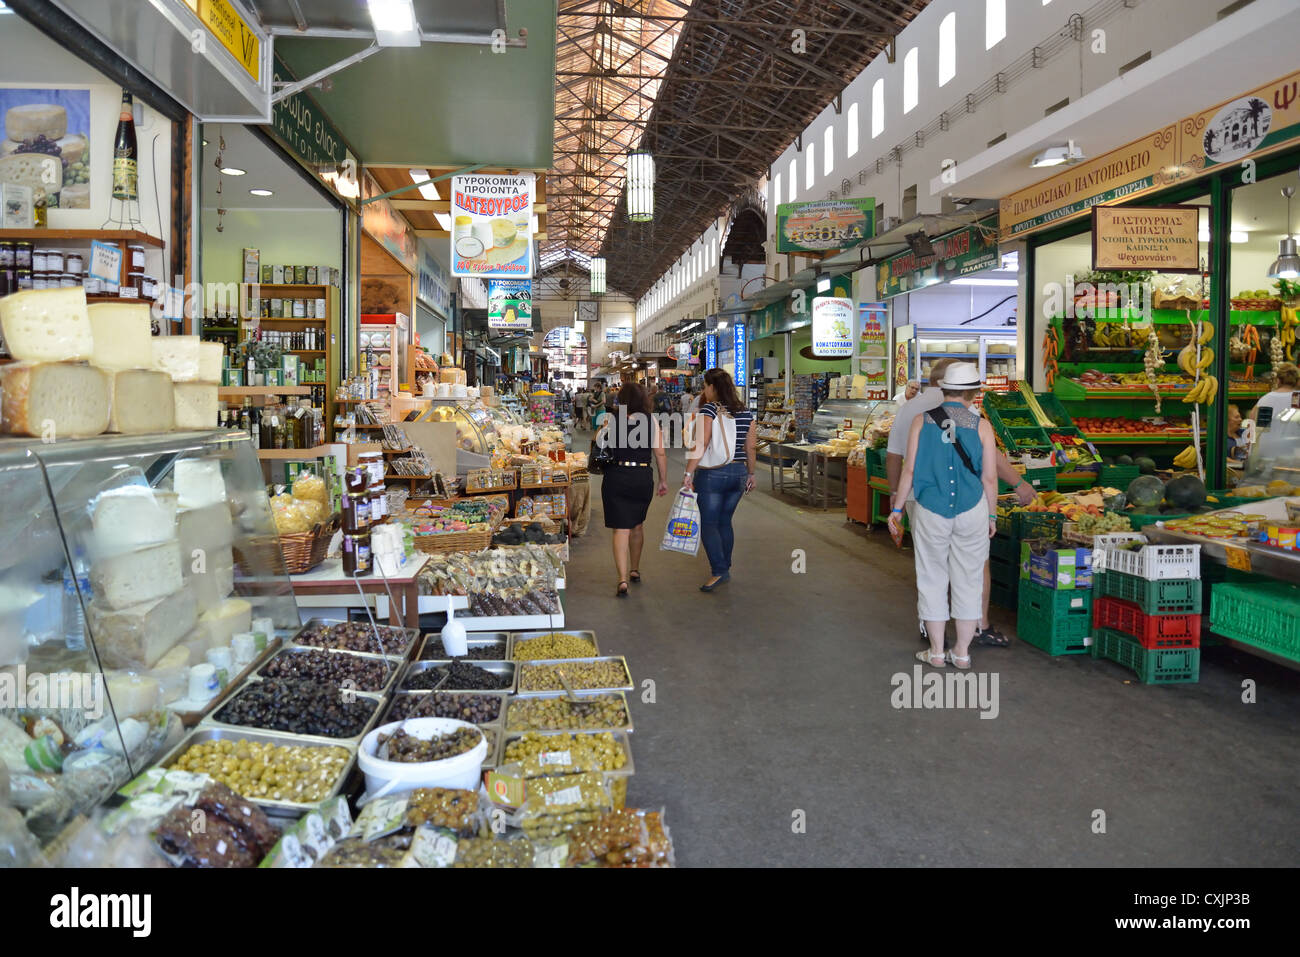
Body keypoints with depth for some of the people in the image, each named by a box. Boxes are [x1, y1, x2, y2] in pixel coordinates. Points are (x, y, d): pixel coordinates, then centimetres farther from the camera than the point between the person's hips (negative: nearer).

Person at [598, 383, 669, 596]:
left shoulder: (612, 419, -5)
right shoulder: (650, 420, -1)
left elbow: (599, 444, -3)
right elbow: (660, 453, 0)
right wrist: (663, 480, 9)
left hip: (616, 478, -2)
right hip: (643, 478, 2)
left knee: (621, 528, -2)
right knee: (637, 525, 21)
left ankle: (623, 580, -13)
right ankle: (635, 571, 36)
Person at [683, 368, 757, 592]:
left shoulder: (709, 409, -11)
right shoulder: (745, 412, 6)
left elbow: (701, 444, -19)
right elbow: (751, 447, 10)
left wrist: (688, 474, -16)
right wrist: (751, 474, 20)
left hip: (712, 473, -6)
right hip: (739, 473, 6)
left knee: (708, 524, 0)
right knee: (725, 522, 17)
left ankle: (719, 571, -10)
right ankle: (725, 566, 25)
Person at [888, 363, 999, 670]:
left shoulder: (921, 422, -3)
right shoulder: (981, 425, -3)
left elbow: (909, 469, -3)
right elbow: (989, 477, -2)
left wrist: (897, 509, 6)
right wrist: (992, 515, 10)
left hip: (930, 511, 0)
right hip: (972, 510, 0)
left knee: (932, 578, 10)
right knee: (968, 579, 11)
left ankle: (936, 652, 17)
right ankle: (962, 652, 19)